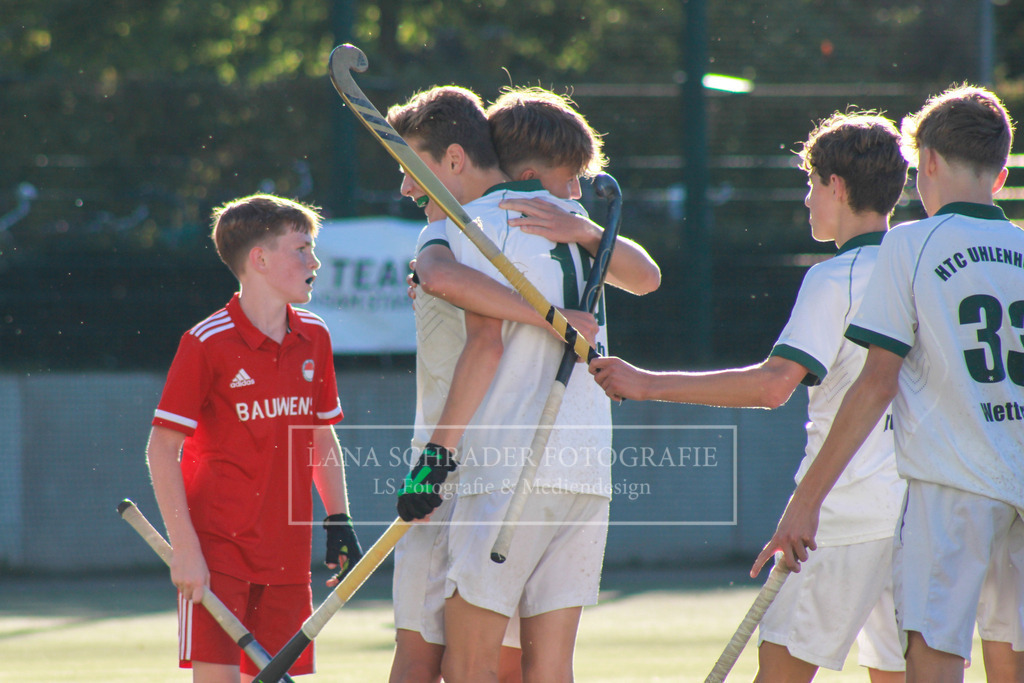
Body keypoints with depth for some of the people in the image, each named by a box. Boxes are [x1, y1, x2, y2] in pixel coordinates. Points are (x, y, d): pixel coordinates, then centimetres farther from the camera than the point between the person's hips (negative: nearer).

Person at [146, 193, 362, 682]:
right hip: (217, 547, -6)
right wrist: (184, 549, -14)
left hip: (287, 554, 6)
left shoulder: (313, 338, 8)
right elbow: (161, 450, -9)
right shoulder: (207, 344, -10)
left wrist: (338, 522, 12)